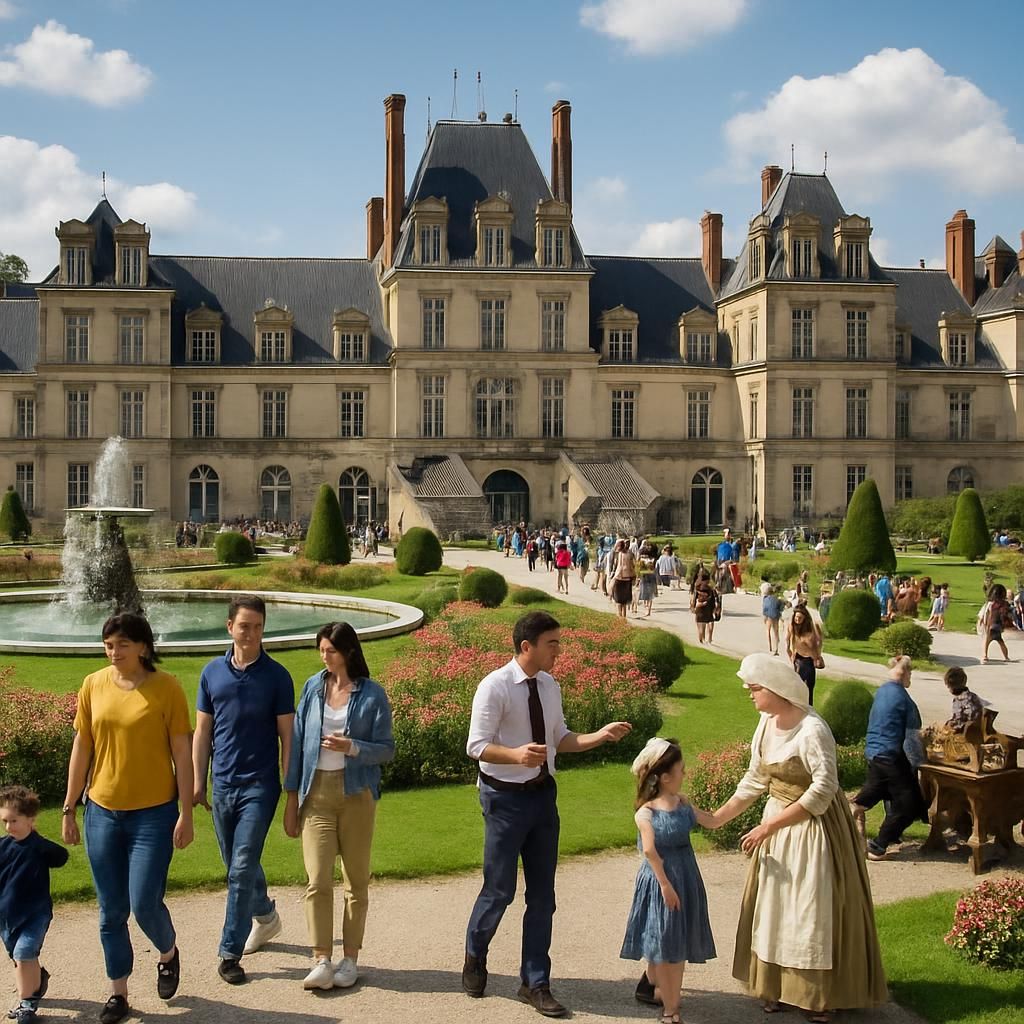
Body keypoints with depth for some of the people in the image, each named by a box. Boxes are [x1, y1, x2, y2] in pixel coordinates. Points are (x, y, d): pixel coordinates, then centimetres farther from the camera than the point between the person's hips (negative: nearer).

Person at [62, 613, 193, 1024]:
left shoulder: (166, 687, -9)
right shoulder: (93, 686, 1)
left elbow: (182, 753, -6)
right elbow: (82, 748, 7)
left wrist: (186, 813, -8)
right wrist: (68, 809, 7)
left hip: (153, 813, -3)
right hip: (102, 813, 4)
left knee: (144, 905, -4)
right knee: (111, 911, 9)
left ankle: (168, 953, 29)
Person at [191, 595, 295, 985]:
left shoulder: (276, 676, -5)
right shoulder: (212, 673, 5)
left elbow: (286, 734, -3)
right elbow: (202, 732, 9)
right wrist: (198, 784, 6)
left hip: (259, 786, -4)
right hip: (223, 786, 5)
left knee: (242, 869, -9)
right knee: (237, 866, 17)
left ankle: (230, 953, -2)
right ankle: (265, 916, 42)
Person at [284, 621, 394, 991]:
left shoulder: (372, 694, -2)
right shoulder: (313, 687, 6)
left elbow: (386, 749, -1)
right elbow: (297, 742, 8)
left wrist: (351, 747, -20)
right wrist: (291, 798, 7)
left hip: (355, 792, -1)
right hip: (317, 793, 1)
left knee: (356, 880, 7)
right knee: (318, 880, -8)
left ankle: (350, 959, 17)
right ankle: (321, 961, -5)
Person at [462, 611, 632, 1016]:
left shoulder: (549, 686, 5)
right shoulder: (495, 687, -16)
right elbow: (476, 746, -17)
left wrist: (599, 736, -4)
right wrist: (516, 754, -35)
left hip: (543, 794, 6)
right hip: (506, 797, -6)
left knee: (542, 894, 10)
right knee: (500, 889, 3)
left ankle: (535, 983, 22)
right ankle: (475, 960, 32)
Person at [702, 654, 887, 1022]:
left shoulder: (812, 730, -24)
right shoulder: (767, 723, -1)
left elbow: (823, 789, -27)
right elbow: (755, 780, 8)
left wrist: (769, 826, -25)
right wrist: (716, 819, 5)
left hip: (813, 827, -7)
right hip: (776, 823, 7)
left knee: (813, 910, 3)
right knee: (773, 905, 14)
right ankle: (776, 984, 27)